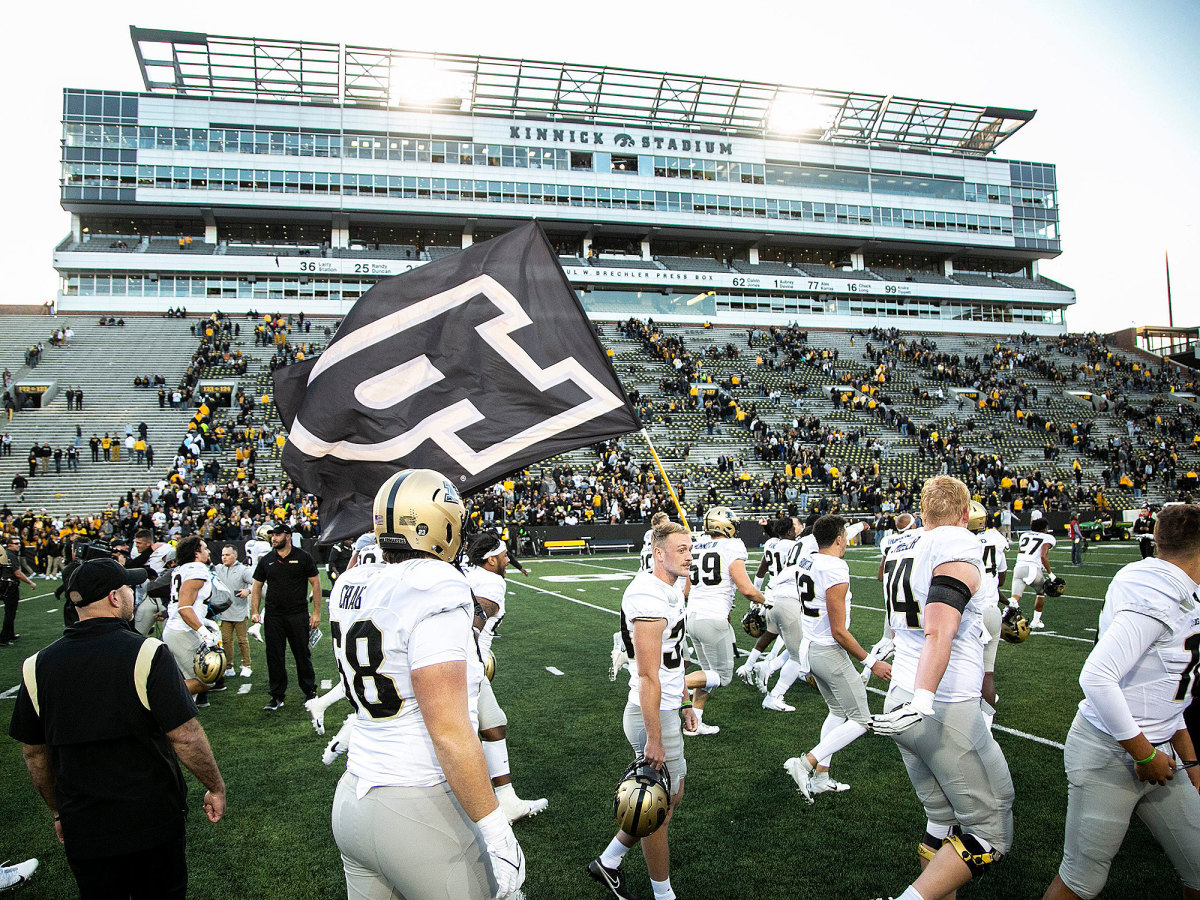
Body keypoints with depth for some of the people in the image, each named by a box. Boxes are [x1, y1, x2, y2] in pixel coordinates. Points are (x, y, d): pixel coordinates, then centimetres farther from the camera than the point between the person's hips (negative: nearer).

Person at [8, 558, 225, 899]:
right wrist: (216, 788, -5)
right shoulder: (147, 654, -18)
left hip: (82, 829, 4)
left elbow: (34, 752, 7)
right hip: (152, 820, -3)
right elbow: (185, 736, -19)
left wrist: (58, 812, 20)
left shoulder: (37, 666, -4)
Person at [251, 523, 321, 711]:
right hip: (273, 616, 3)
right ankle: (277, 697, 15)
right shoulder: (266, 561, 8)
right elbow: (257, 586, 14)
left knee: (303, 655, 5)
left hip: (298, 616, -3)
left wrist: (317, 612, -4)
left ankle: (310, 691, 20)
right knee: (274, 658, 5)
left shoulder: (303, 558, -2)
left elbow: (315, 584, 0)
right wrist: (254, 611, 2)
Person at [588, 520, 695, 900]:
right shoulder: (650, 600, -24)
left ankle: (607, 862, 32)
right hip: (653, 716, -10)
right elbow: (648, 676, -25)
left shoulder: (672, 592, 9)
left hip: (666, 710, 10)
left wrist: (685, 703, 23)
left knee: (671, 795, 20)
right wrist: (654, 739, -22)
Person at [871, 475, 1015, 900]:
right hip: (946, 710, -8)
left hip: (902, 701, 8)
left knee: (941, 821, 18)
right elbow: (938, 634, -25)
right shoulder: (959, 548, -13)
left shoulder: (901, 551, 11)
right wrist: (923, 701, -31)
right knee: (990, 833, 3)